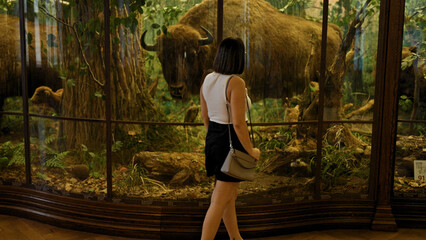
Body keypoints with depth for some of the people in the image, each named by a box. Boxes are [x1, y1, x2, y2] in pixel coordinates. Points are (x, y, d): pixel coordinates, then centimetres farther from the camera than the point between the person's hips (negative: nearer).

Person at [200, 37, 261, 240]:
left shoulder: (208, 79, 3)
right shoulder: (236, 83, -21)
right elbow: (238, 124, -24)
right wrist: (251, 151, -12)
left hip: (214, 139, 9)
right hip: (233, 142, -8)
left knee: (231, 193, 22)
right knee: (220, 201, 1)